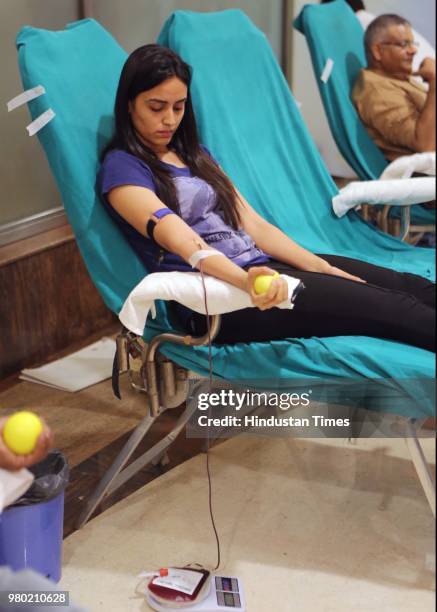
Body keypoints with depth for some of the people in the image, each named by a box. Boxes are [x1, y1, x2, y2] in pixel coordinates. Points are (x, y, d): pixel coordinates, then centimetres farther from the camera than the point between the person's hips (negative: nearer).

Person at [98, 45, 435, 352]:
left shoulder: (195, 154, 19)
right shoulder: (122, 167, -4)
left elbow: (253, 225, 13)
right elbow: (178, 237, -22)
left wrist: (324, 269, 1)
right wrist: (244, 280, -40)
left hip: (260, 264, 8)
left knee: (408, 285, -6)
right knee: (384, 306, -19)